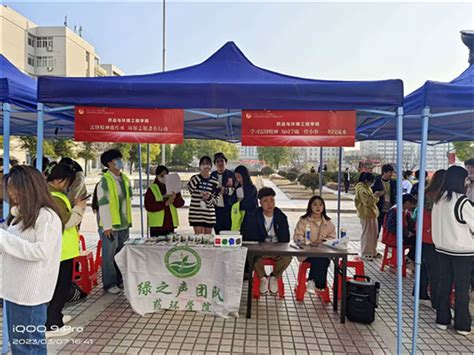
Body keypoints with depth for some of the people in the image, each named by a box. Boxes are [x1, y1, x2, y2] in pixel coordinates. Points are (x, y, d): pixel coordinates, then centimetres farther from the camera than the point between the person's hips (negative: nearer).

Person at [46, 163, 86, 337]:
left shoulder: (51, 193, 11)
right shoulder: (54, 197, -22)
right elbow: (66, 221, -24)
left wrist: (73, 207, 6)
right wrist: (79, 208, -13)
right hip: (61, 249, -11)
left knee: (59, 285, 21)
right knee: (61, 286, 0)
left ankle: (54, 316, 34)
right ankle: (52, 325, 8)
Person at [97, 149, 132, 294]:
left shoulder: (125, 179, 10)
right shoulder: (105, 181, -11)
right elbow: (103, 205, -14)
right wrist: (107, 226, -16)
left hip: (124, 224, 7)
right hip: (111, 225, -6)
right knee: (109, 256, 3)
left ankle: (120, 281, 27)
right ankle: (109, 284, 15)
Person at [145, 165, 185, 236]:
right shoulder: (151, 189, -1)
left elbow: (180, 203, 4)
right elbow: (148, 206, -12)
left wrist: (175, 198, -18)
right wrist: (165, 203, -19)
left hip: (170, 225, 4)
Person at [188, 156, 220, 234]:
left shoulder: (214, 181, 4)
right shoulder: (195, 178, 1)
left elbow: (215, 200, 6)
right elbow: (190, 189, -19)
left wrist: (209, 198, -14)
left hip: (210, 215, 2)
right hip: (196, 214, -2)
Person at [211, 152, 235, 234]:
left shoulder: (231, 174, -1)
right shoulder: (212, 175, 10)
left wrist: (225, 190, -23)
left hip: (227, 208, -3)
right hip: (216, 208, 3)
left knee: (227, 229, -2)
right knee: (217, 230, 7)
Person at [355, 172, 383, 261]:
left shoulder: (367, 188, 14)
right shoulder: (361, 189, -16)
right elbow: (367, 201, -23)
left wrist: (377, 195, 4)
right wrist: (375, 195, -16)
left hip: (371, 213, 10)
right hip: (366, 214, -10)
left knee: (374, 233, 14)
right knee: (367, 233, -3)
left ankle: (372, 251, 25)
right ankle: (365, 253, 6)